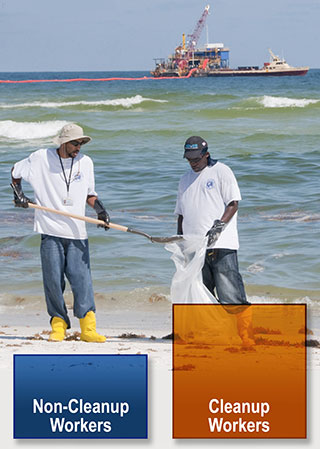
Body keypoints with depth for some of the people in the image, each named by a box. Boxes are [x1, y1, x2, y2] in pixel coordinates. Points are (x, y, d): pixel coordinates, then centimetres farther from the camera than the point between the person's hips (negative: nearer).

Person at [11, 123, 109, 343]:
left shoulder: (86, 162, 9)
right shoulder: (41, 158, 0)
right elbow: (16, 172, 15)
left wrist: (101, 210, 2)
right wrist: (18, 194, 2)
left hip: (77, 233, 1)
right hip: (50, 231, -1)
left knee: (82, 279, -7)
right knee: (53, 280, -1)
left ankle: (88, 328, -6)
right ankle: (58, 325, 9)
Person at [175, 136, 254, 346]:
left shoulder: (221, 171, 3)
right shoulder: (186, 179, 21)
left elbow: (233, 204, -5)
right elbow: (181, 213, 27)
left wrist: (218, 226, -18)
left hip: (221, 244, -6)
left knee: (230, 294, -14)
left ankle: (247, 337, -13)